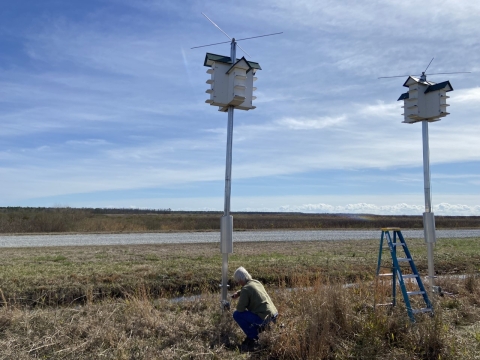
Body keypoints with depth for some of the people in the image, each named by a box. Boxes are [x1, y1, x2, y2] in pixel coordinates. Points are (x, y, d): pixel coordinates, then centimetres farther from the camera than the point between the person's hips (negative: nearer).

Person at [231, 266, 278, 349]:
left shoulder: (246, 289, -15)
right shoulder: (256, 282, 11)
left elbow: (240, 308, -14)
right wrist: (238, 293, 19)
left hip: (264, 317, -9)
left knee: (237, 314, -2)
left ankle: (252, 338, 3)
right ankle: (259, 327, 17)